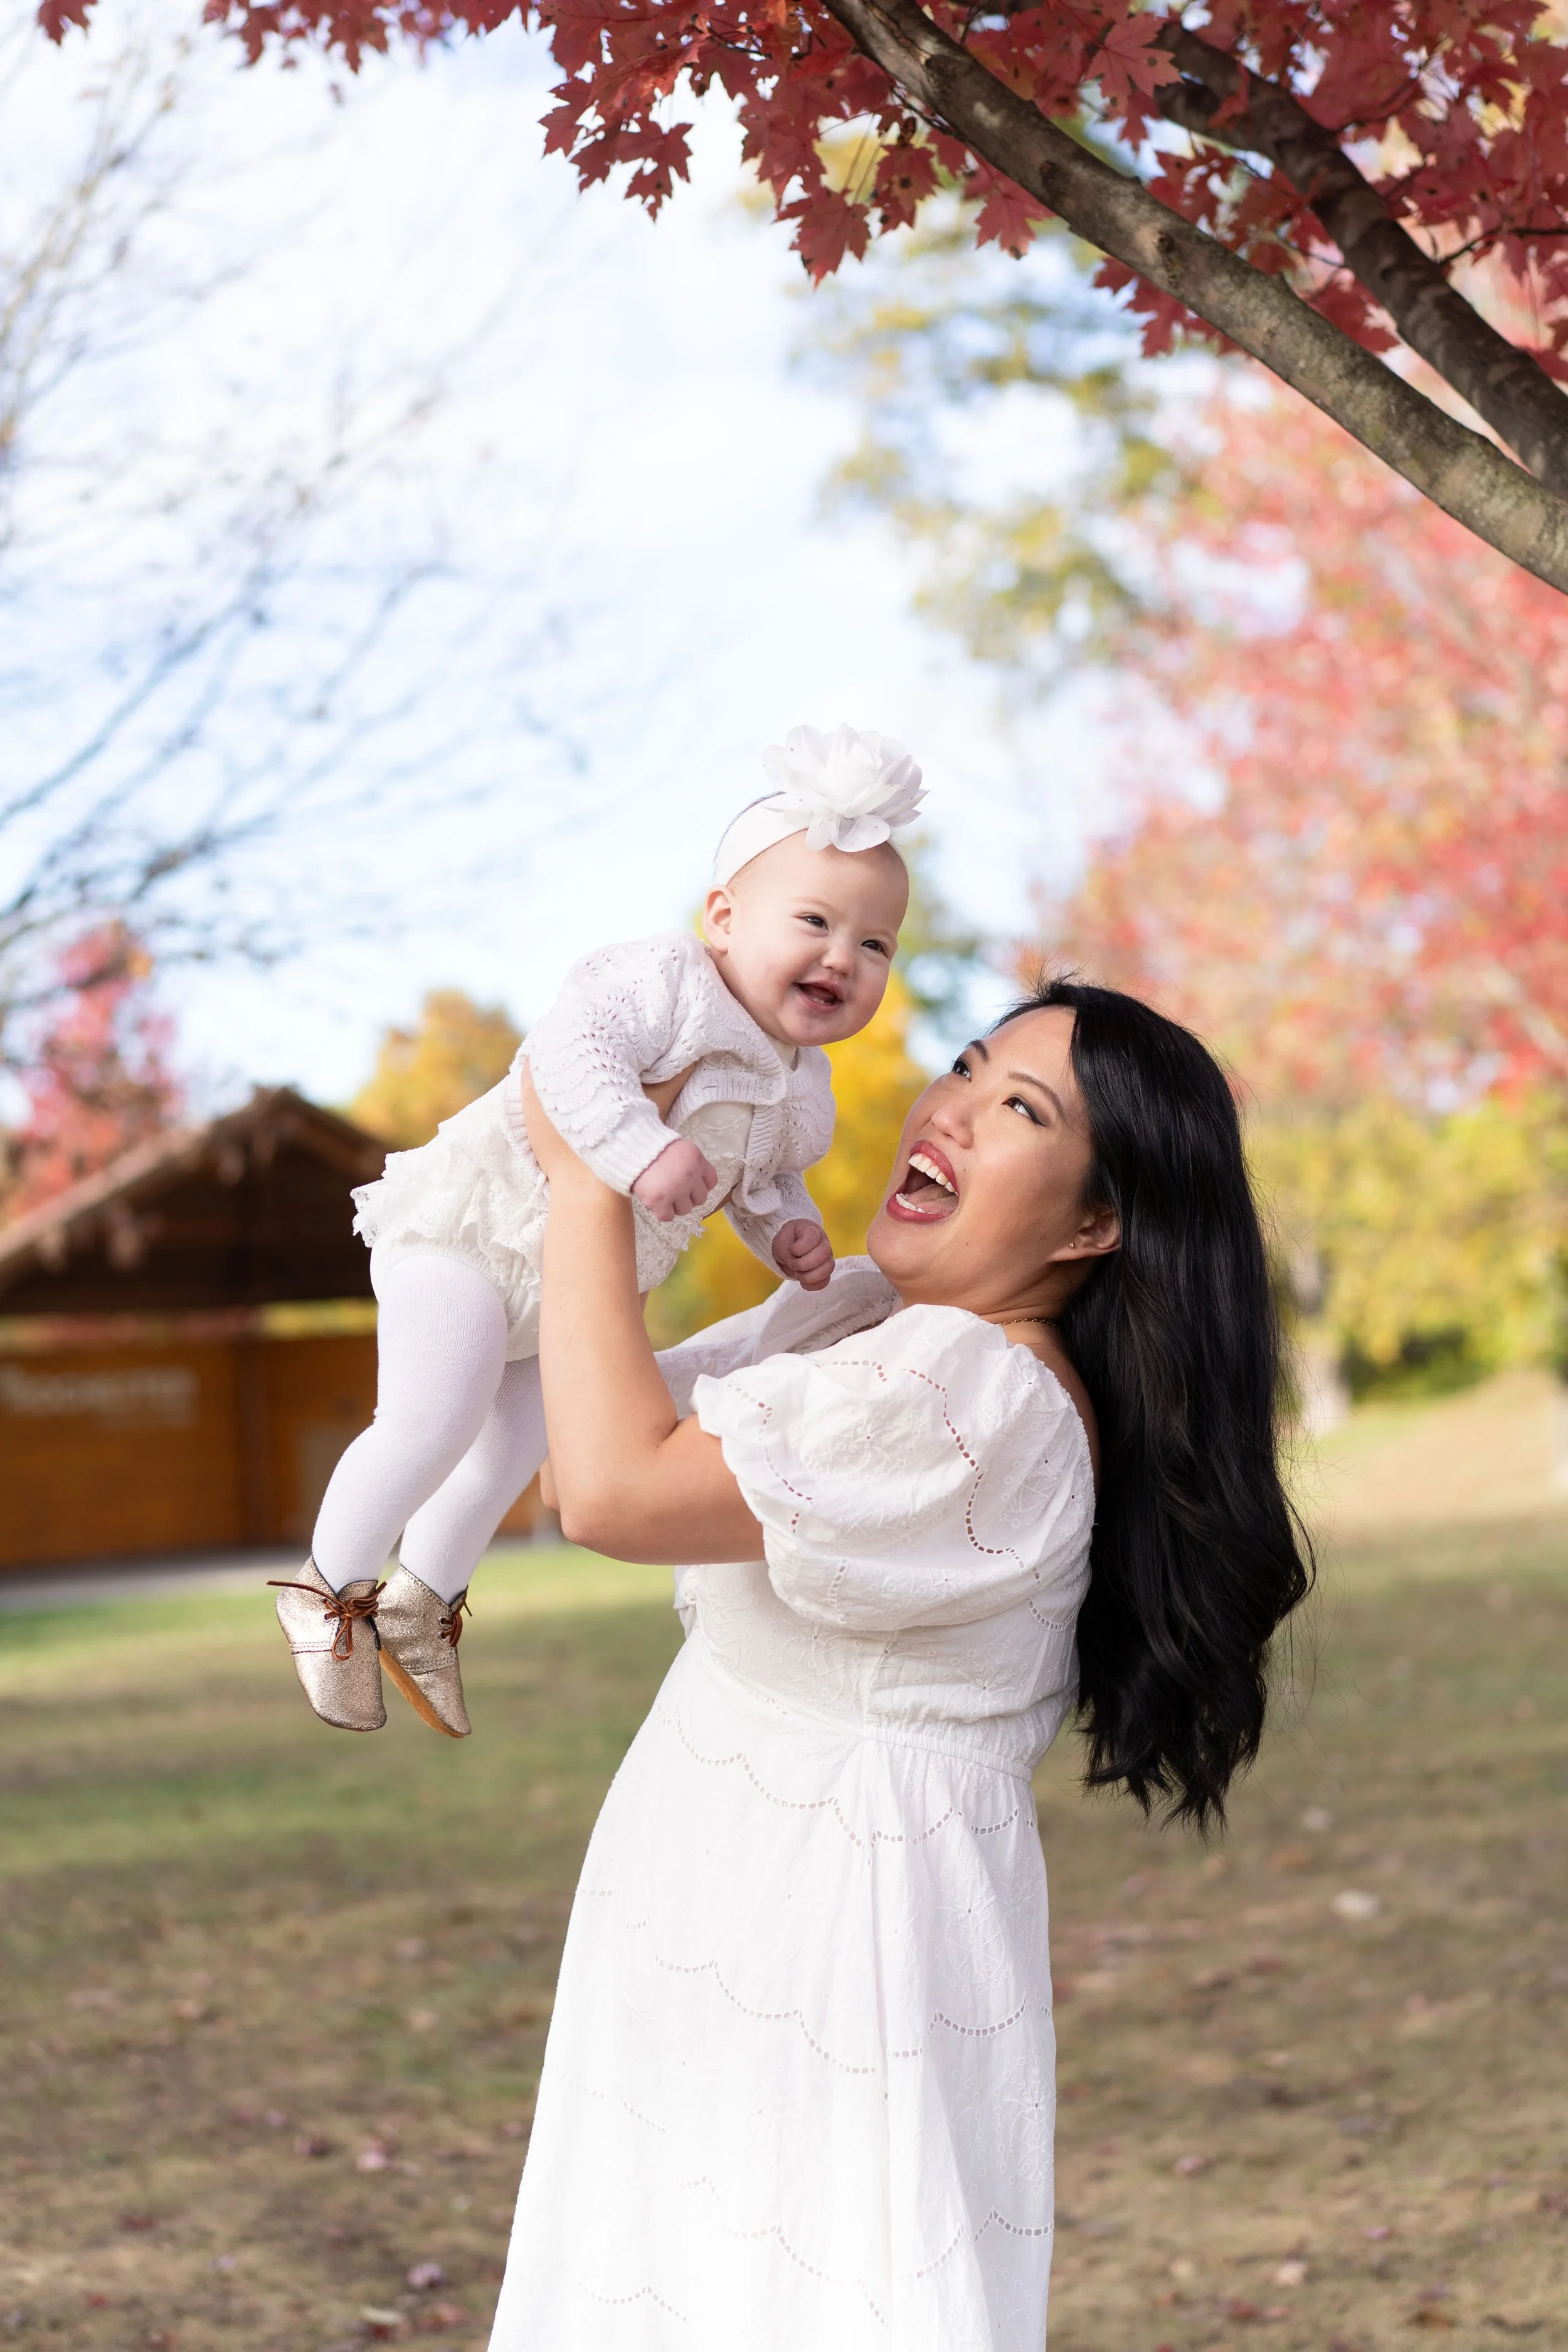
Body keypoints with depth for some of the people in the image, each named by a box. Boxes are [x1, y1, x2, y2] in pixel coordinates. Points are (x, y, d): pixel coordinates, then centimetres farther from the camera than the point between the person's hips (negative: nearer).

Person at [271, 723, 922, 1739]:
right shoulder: (666, 984, -27)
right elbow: (568, 1050, -42)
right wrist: (641, 1150, -52)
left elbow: (766, 1179, 16)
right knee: (433, 1423, -14)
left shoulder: (801, 1093, 0)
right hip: (473, 1229, -9)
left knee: (517, 1441, 20)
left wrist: (789, 1232, -5)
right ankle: (329, 1589, 10)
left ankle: (423, 1600, 42)